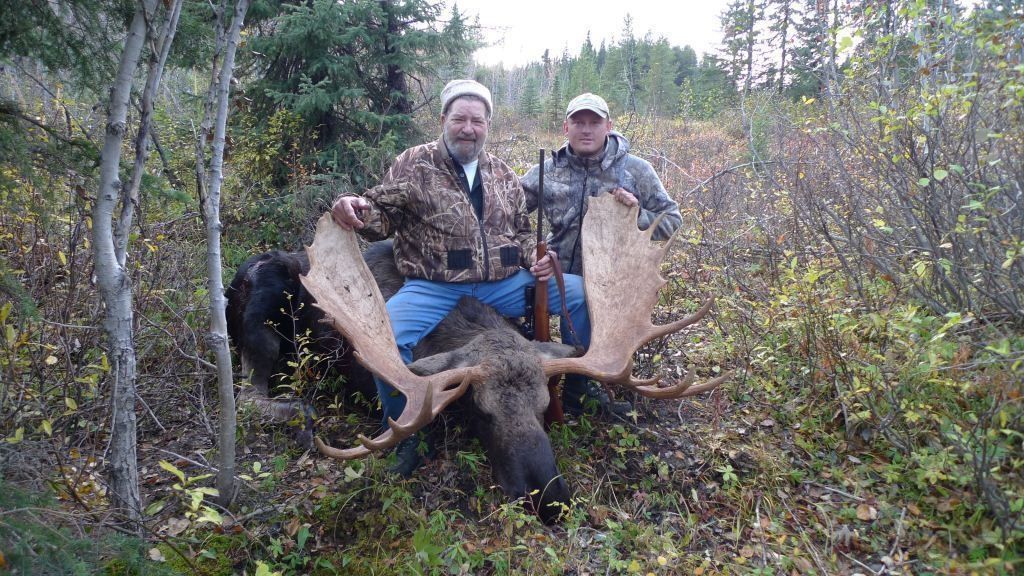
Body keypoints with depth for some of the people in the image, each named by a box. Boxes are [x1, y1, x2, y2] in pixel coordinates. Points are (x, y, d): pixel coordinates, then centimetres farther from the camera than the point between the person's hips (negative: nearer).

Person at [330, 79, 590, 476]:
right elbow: (382, 217, -1)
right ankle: (406, 436, -7)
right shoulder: (414, 164, 3)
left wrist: (536, 261, 4)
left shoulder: (503, 175, 15)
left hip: (502, 284, 4)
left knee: (583, 292, -6)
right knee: (385, 335, -32)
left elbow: (522, 232, 24)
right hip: (433, 289, -3)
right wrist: (357, 209, -24)